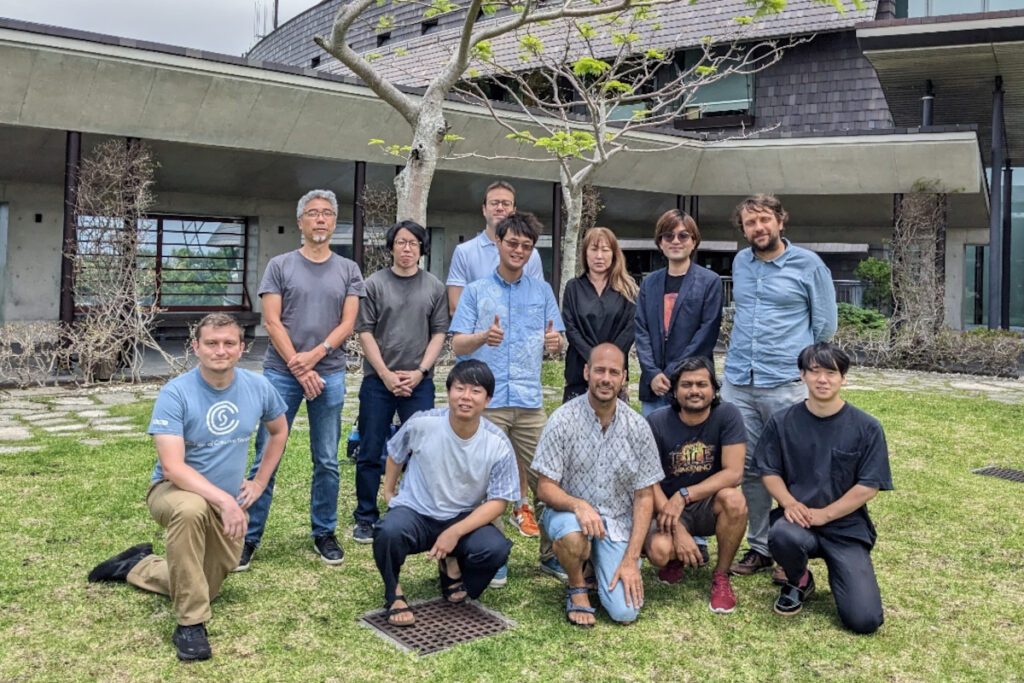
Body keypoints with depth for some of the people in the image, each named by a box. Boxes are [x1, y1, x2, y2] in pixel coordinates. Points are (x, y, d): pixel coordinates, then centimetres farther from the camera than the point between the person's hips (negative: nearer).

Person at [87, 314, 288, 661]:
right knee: (191, 510, -42)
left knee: (206, 587, 15)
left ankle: (135, 566, 43)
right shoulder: (175, 393, -23)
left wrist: (260, 482, 4)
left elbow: (279, 431, 10)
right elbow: (172, 467, -30)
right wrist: (225, 501, -38)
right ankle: (190, 623, -26)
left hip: (229, 501, 5)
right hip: (174, 490, -5)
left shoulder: (258, 387, -10)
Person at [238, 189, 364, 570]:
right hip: (281, 373, -1)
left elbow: (348, 323, 2)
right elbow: (272, 322, -2)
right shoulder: (280, 266, 5)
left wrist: (315, 355, -13)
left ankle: (324, 534, 21)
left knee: (327, 462, 7)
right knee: (266, 459, 0)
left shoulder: (348, 271, 9)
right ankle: (249, 537, 11)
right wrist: (299, 368, -9)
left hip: (329, 375, 1)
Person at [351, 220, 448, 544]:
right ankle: (365, 518, 17)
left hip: (419, 382, 1)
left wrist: (419, 372, -6)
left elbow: (439, 333, 5)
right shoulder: (375, 283, 2)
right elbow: (365, 332, -1)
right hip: (378, 381, -1)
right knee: (370, 454, 5)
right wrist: (386, 374, -8)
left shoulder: (434, 287, 6)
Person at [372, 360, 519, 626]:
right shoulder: (421, 424, -14)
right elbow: (395, 452, 9)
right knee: (388, 532, -35)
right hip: (415, 513, -1)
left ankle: (452, 566, 10)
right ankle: (393, 592, 0)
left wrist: (456, 532, -21)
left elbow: (498, 501, -10)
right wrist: (388, 491, 12)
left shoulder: (498, 444, -14)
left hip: (464, 519, 1)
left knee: (496, 549, -28)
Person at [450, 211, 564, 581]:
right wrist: (483, 337, -21)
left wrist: (554, 342, -12)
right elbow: (457, 345, 0)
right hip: (486, 400, -2)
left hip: (530, 401, 2)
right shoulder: (476, 291, 7)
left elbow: (554, 345, 12)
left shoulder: (542, 291, 13)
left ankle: (550, 553, 16)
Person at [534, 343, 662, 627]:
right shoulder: (563, 420, -12)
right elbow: (545, 488, -11)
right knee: (572, 536, -38)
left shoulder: (638, 427, -6)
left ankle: (598, 567, 20)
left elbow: (644, 496, -2)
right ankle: (578, 587, -2)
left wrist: (631, 559, -9)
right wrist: (578, 505, -33)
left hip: (617, 520, 2)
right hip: (569, 511, -1)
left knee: (625, 612, -14)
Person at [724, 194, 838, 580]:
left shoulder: (808, 265, -1)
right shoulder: (740, 263, 13)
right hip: (737, 382, 5)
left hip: (786, 385, -4)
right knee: (748, 468, 8)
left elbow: (825, 325, 3)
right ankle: (759, 546, 20)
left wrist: (798, 364, 6)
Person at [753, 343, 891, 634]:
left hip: (846, 526, 0)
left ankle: (837, 570, 20)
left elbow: (869, 487, -6)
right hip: (797, 518, 1)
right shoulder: (782, 422, 0)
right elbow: (769, 471, 4)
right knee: (782, 536, -38)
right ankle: (799, 581, 0)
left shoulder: (866, 427, -4)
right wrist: (789, 503, -15)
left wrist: (823, 514, -14)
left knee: (864, 620, -16)